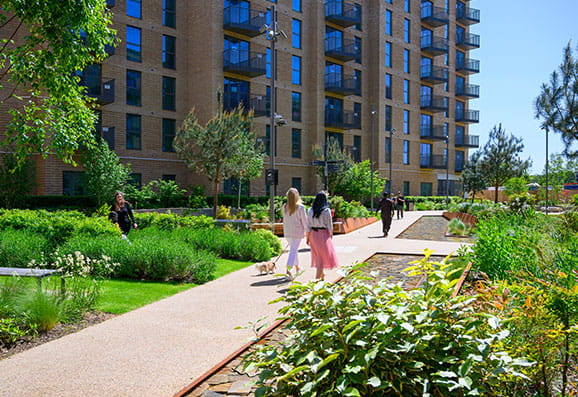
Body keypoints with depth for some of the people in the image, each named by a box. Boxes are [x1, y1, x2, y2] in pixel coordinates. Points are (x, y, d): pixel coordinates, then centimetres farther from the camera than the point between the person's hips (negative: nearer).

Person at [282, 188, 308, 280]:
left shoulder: (284, 207, 0)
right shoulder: (300, 207, -13)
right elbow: (304, 220, -7)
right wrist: (307, 231, 6)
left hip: (287, 232, 5)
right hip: (297, 232, -5)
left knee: (294, 249, 21)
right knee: (293, 251, -4)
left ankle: (297, 268, 36)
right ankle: (288, 270, -16)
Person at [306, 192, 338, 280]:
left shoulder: (310, 210, -1)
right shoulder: (326, 210, -12)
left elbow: (308, 225, 1)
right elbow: (329, 226, -7)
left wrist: (307, 238, 7)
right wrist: (331, 236, 6)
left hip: (313, 234, 5)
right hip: (323, 234, -5)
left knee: (318, 255, 21)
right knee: (323, 256, 5)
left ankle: (322, 274, 38)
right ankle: (317, 277, -1)